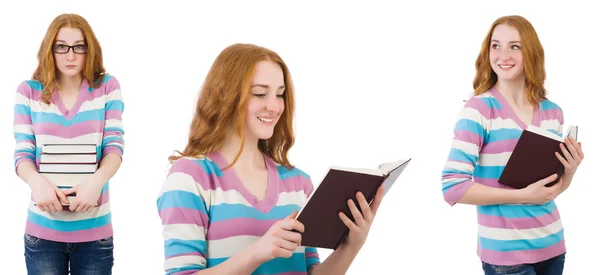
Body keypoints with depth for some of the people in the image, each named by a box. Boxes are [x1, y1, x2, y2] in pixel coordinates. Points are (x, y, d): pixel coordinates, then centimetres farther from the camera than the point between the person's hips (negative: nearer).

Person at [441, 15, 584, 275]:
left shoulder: (552, 112, 4)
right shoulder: (478, 109, -12)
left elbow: (553, 187, 14)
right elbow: (453, 187, -18)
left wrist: (570, 170, -6)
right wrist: (523, 196, -20)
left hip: (551, 243, 6)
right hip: (506, 252, -5)